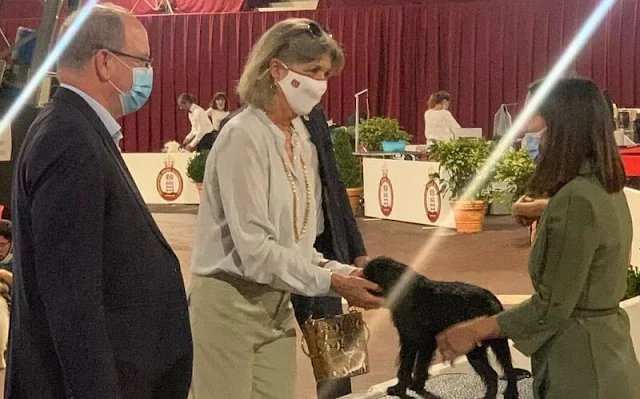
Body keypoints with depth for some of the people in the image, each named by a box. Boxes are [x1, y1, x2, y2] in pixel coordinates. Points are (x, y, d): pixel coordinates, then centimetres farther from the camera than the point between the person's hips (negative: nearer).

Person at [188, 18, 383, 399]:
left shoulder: (300, 135, 6)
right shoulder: (244, 137, -17)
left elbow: (296, 239, 9)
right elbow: (253, 247, -21)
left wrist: (338, 270, -5)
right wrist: (331, 281, -19)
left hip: (277, 305, 7)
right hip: (229, 303, -7)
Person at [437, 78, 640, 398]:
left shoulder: (577, 200, -24)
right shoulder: (607, 189, 7)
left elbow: (553, 306, -21)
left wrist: (476, 331, -13)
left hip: (581, 367, -9)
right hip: (608, 356, 9)